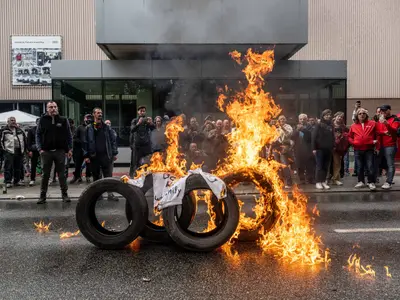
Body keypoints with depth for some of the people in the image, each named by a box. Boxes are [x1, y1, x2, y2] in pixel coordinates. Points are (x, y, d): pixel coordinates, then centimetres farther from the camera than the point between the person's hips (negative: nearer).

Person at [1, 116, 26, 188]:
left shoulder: (20, 130, 15)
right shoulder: (4, 131, 0)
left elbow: (25, 140, 20)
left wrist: (24, 149, 14)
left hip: (19, 152, 5)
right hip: (9, 152, -5)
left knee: (18, 168, 10)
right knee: (8, 168, -6)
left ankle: (17, 181, 19)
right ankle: (8, 182, -1)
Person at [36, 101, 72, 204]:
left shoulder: (63, 120, 4)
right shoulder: (42, 120, 4)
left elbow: (69, 135, 5)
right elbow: (38, 135, 5)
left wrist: (69, 149, -1)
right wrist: (40, 148, -5)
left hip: (60, 151, 0)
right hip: (46, 152, 0)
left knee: (62, 174, 4)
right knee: (45, 175, 7)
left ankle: (64, 194, 11)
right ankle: (43, 196, 14)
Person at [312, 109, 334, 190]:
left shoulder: (331, 126, 12)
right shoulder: (318, 125, -3)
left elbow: (332, 137, 15)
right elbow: (313, 136, -7)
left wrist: (333, 147, 6)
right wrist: (314, 148, -12)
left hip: (328, 150, 5)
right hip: (320, 149, -5)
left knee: (326, 167, 6)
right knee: (319, 166, -1)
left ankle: (323, 181, 14)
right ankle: (318, 182, 4)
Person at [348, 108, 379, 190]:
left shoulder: (372, 124, 4)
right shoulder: (353, 126, 7)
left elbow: (377, 135, 6)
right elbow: (350, 137, 15)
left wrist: (377, 147, 0)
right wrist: (353, 142, -4)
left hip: (369, 149, -2)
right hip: (358, 150, 2)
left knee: (370, 167, -4)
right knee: (360, 167, 10)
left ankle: (371, 182, 3)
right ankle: (361, 181, 20)